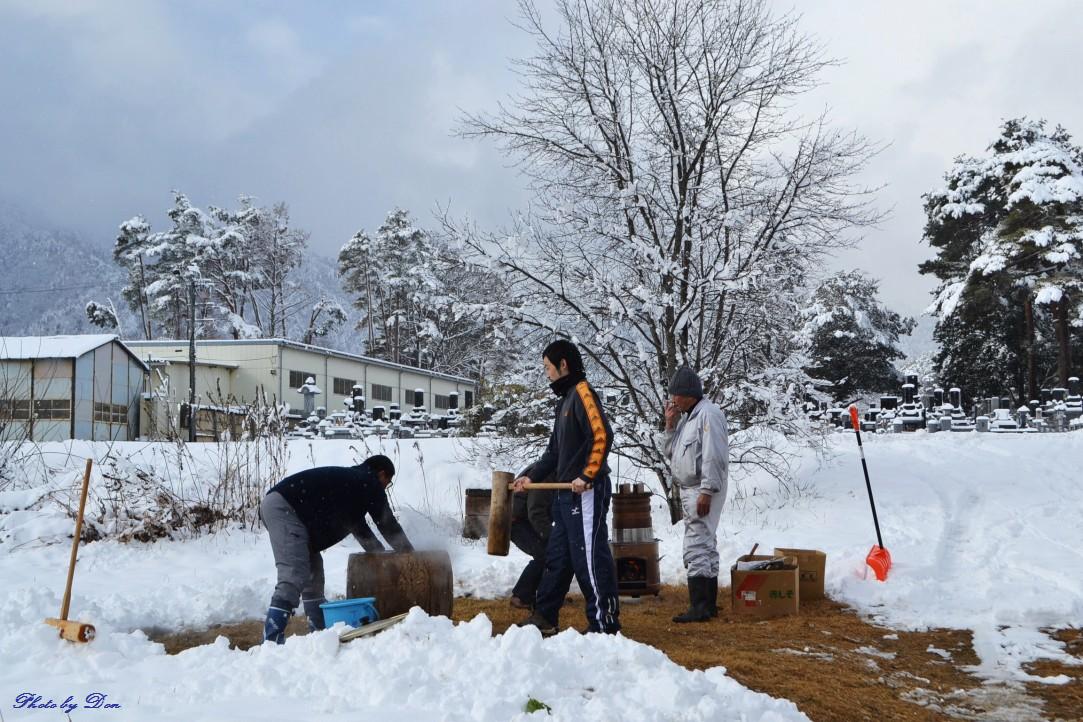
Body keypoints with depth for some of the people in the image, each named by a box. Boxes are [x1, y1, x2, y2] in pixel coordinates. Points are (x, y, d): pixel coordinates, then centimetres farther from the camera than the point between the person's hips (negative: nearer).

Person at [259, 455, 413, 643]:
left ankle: (320, 630, 21)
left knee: (313, 570, 16)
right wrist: (411, 555, 21)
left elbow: (358, 527, 38)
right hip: (285, 507, -10)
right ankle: (272, 639, -26)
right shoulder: (370, 483, 4)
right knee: (294, 576, -18)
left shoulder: (352, 479, 30)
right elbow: (388, 525, 9)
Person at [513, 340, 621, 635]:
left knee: (590, 556, -7)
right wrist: (532, 477, 20)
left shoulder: (583, 393, -9)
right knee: (557, 557, 15)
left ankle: (605, 622, -1)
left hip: (586, 493, -10)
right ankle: (544, 618, 23)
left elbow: (602, 435, -22)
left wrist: (588, 475, -24)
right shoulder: (565, 399, 20)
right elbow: (555, 451, 26)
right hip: (566, 494, 10)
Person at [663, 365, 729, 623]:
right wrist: (670, 425, 5)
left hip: (704, 490, -10)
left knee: (696, 546, -11)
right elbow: (671, 452, 18)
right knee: (705, 546, 14)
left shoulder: (707, 414, -14)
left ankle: (700, 606, -9)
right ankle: (708, 603, 21)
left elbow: (714, 457, -21)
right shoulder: (686, 416, 16)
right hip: (689, 490, 10)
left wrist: (706, 491, -23)